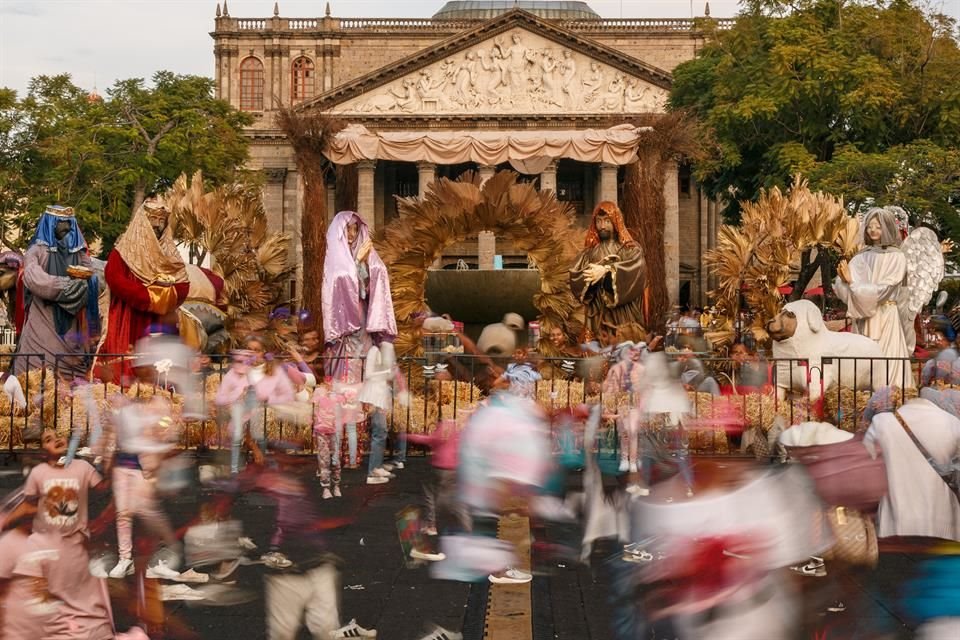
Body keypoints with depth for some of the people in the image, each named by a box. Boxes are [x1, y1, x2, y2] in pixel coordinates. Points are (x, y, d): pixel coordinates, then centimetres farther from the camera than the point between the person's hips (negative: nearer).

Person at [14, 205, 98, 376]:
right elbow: (34, 279, -16)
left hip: (70, 324, 4)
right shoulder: (37, 250, 1)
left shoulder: (79, 251, 15)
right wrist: (68, 284, -16)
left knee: (71, 369, -3)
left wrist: (84, 278, -9)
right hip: (43, 322, -4)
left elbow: (91, 282, 13)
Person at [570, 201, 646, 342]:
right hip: (597, 315, 2)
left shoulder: (630, 249, 6)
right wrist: (597, 270, -14)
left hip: (623, 314, -2)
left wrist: (607, 270, -20)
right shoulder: (589, 252, 13)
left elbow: (636, 268, -15)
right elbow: (574, 278, -1)